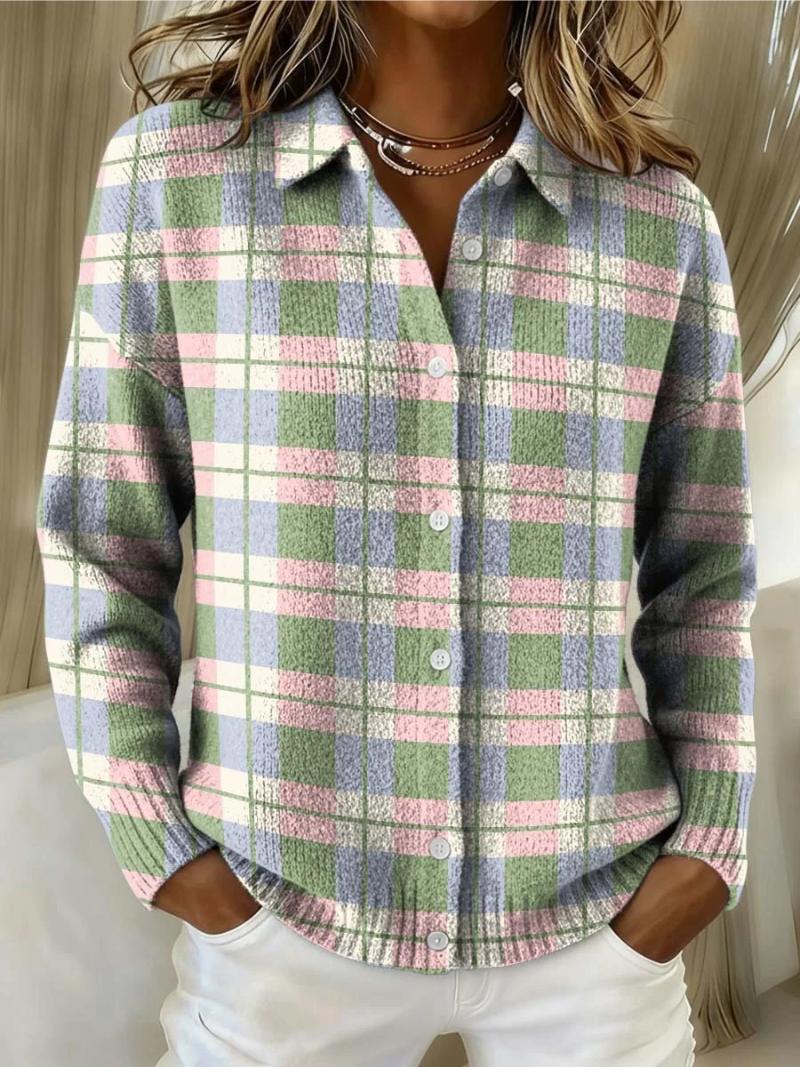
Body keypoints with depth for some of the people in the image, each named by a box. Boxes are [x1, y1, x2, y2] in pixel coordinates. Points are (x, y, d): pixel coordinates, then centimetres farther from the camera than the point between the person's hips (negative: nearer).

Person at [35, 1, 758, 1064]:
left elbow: (698, 569, 5)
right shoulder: (171, 167, -6)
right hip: (289, 902, 0)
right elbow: (101, 541, -2)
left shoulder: (663, 218, -2)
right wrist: (160, 851, -7)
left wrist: (710, 848, -4)